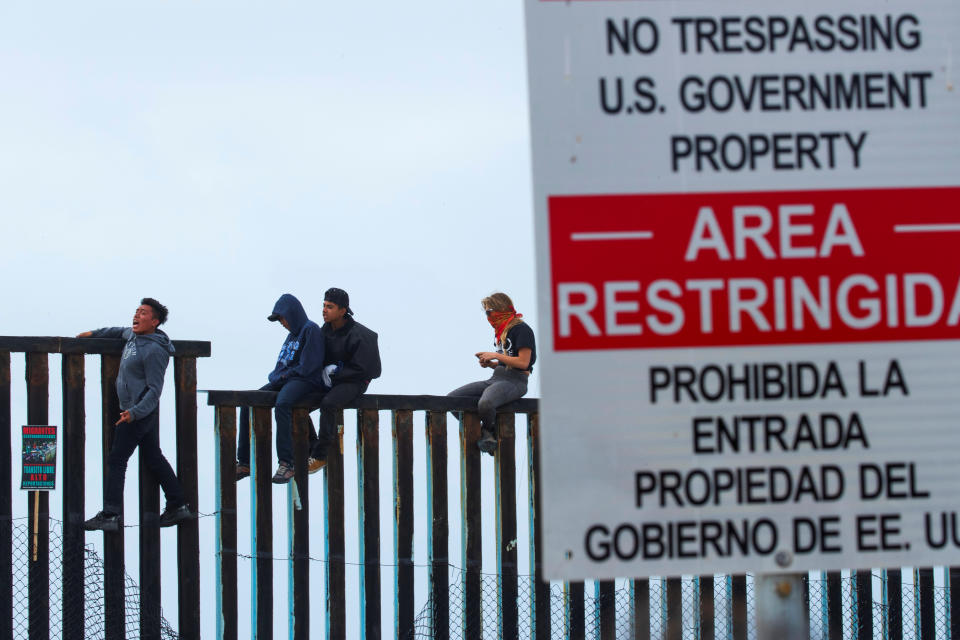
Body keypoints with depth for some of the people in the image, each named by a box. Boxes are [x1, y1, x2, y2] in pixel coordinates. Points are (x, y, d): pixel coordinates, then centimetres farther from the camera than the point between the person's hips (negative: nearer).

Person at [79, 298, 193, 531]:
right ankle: (177, 506, 19)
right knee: (154, 458, 14)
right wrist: (94, 334, 38)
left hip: (141, 413, -10)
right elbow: (122, 331, 33)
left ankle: (111, 516, -7)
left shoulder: (154, 350, -20)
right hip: (133, 410, 10)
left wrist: (134, 412, -30)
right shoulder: (133, 336, 7)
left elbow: (155, 389, -21)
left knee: (116, 460, -8)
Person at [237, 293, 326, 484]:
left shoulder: (311, 330, -6)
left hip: (306, 382, -9)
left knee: (281, 404, -38)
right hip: (284, 381, 9)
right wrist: (275, 376, 0)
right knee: (247, 404, -6)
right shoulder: (292, 333, 21)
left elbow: (306, 367, -15)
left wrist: (281, 376, -8)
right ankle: (244, 463, -5)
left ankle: (286, 464, -39)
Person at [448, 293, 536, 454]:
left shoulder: (521, 329, -8)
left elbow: (523, 362, -15)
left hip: (514, 381, -9)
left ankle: (489, 430, -5)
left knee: (485, 404, -39)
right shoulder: (501, 331, 19)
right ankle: (484, 434, -3)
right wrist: (491, 364, 5)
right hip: (496, 378, 9)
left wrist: (495, 356, -10)